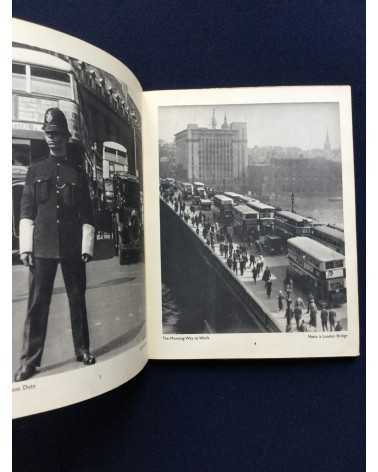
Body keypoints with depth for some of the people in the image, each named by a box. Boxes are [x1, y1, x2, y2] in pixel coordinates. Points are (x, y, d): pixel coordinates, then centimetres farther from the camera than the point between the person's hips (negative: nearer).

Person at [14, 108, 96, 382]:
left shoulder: (77, 173, 9)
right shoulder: (35, 171, 10)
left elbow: (87, 214, 5)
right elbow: (26, 211, 4)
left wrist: (87, 247, -2)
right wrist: (25, 246, -4)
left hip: (72, 247, 0)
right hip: (42, 246, 0)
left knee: (77, 299, 8)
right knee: (37, 302, 0)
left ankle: (83, 349, 22)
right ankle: (30, 360, 10)